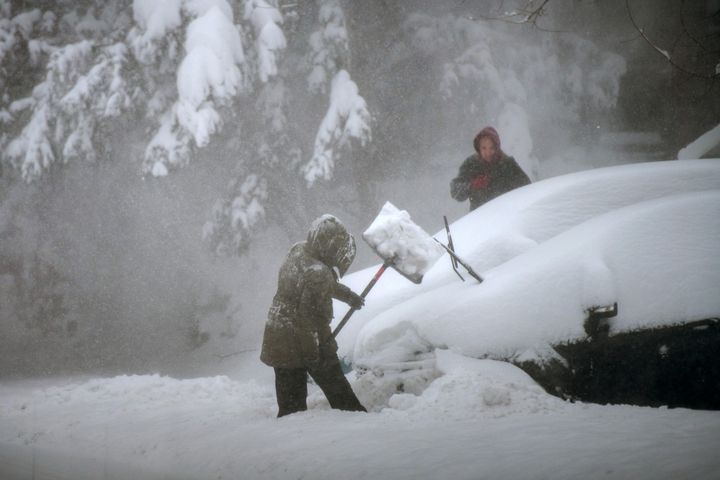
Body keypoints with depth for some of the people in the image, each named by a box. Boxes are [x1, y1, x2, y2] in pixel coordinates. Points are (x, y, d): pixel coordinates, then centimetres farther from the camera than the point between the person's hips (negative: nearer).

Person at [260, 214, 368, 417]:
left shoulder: (298, 251, 2)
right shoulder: (318, 273, -26)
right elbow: (308, 315, -26)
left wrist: (347, 295, 32)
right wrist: (312, 353, -19)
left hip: (278, 341, 8)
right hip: (303, 342, -8)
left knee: (290, 403, 11)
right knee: (338, 391, 11)